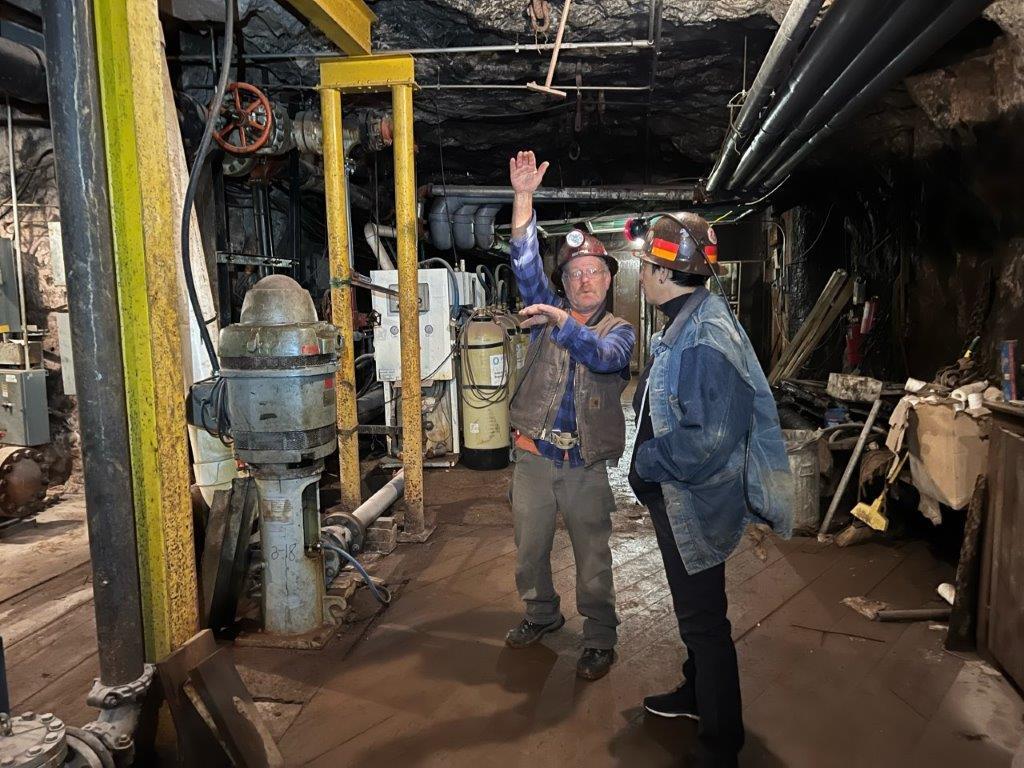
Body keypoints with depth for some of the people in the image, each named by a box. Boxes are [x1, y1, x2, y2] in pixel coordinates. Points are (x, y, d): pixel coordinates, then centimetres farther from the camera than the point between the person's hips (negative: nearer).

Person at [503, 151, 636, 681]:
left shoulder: (619, 331, 3)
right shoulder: (548, 312, 7)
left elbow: (603, 357, -20)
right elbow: (525, 263, -6)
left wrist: (564, 323, -36)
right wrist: (524, 196, -15)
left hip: (586, 465, -2)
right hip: (533, 457, 2)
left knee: (593, 560, 7)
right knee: (529, 549, 15)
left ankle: (599, 639, 26)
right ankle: (542, 615, 39)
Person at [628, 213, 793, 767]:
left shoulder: (707, 336, -27)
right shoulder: (683, 325, 6)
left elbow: (710, 438, -32)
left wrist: (647, 464, -19)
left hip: (694, 503, -10)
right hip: (678, 497, 10)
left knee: (703, 620, 4)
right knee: (694, 610, 26)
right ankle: (697, 695, 47)